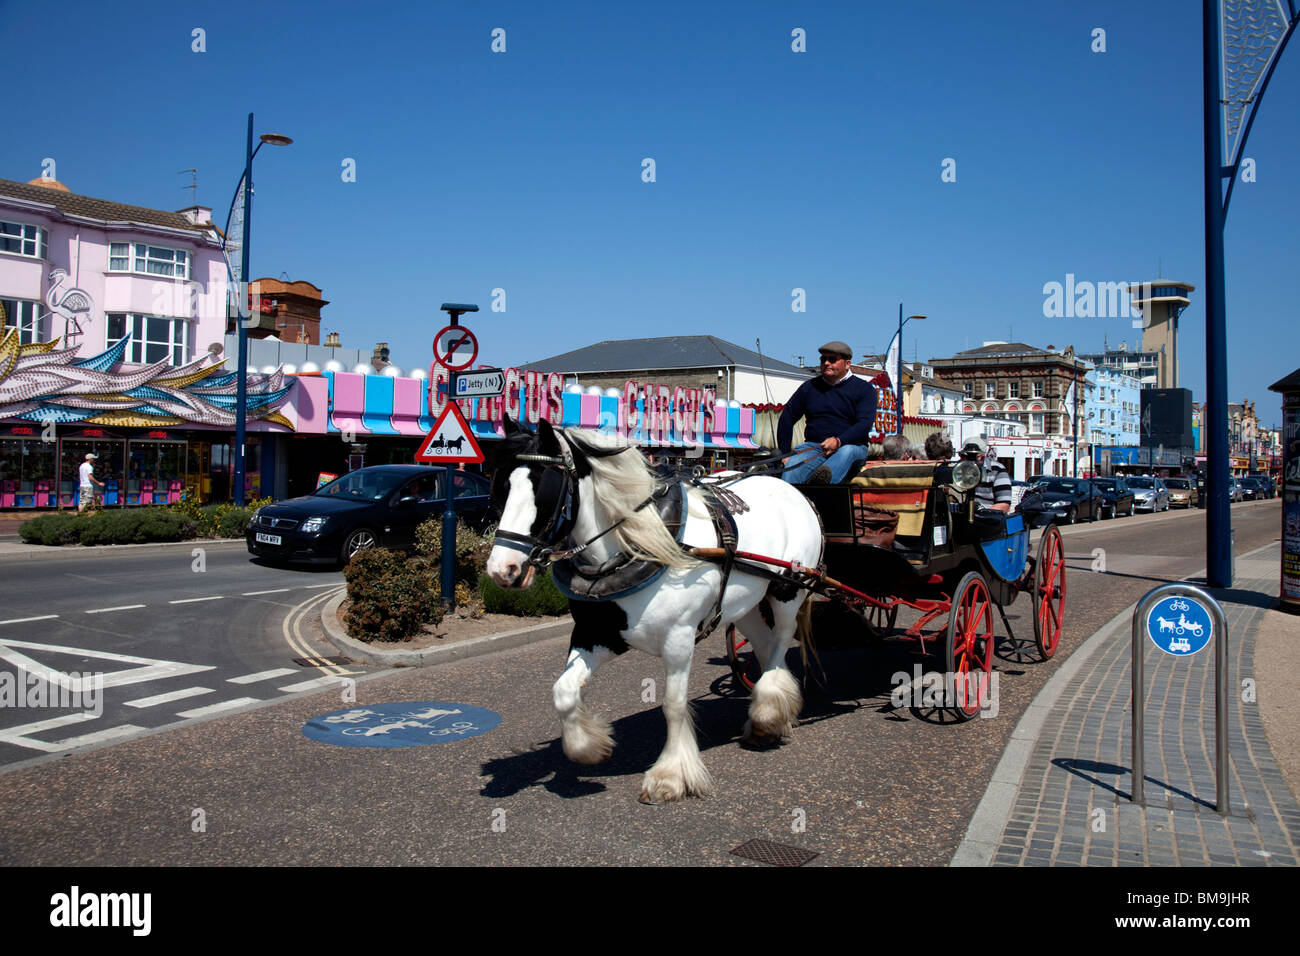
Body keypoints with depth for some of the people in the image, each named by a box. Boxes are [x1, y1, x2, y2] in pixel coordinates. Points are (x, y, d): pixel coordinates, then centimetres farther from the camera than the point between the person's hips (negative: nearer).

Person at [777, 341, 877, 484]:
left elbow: (865, 423, -7)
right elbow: (787, 418, 19)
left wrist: (839, 441, -24)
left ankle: (823, 480, -68)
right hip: (813, 445, 2)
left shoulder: (864, 389, 7)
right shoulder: (810, 387, 18)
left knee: (847, 451, -39)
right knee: (792, 465, -30)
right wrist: (784, 454, 9)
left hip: (851, 446, -2)